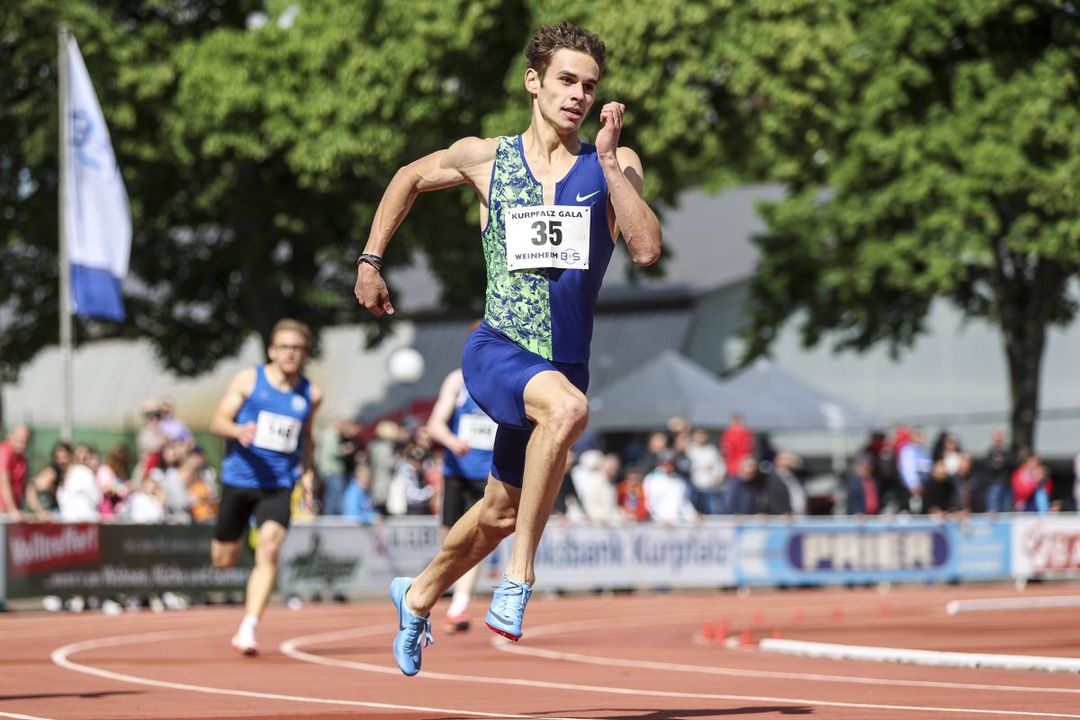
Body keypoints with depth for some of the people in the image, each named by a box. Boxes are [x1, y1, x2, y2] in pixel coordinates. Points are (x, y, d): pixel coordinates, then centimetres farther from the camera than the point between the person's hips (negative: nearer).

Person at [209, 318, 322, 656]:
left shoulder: (311, 394, 6)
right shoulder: (248, 380, -2)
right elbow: (217, 422, -4)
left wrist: (306, 470, 13)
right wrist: (239, 431, -25)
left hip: (279, 485, 0)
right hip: (238, 479, 0)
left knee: (269, 550, -21)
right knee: (223, 559, 9)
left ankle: (248, 628, -23)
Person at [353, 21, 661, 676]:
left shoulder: (616, 166, 0)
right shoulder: (486, 158, 1)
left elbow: (647, 249, -15)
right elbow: (410, 179, 21)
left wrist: (609, 162, -17)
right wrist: (370, 261, 19)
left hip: (563, 366, 3)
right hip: (496, 351, -3)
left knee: (501, 512, 18)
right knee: (567, 407, -37)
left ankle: (419, 596, 47)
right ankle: (520, 572, -26)